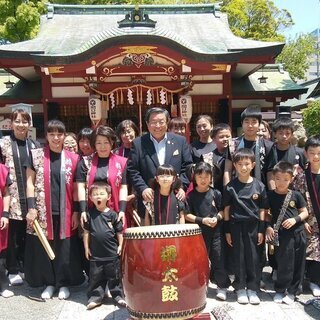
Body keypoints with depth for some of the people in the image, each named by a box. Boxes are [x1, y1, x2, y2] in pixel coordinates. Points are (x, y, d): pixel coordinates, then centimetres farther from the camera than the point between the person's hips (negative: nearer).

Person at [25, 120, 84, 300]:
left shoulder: (73, 158, 4)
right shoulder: (36, 155, 3)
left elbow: (75, 187, 4)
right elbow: (30, 182, 1)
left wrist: (76, 211, 0)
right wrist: (31, 207, -7)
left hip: (65, 212, 0)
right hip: (43, 211, 0)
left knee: (65, 249, 5)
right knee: (44, 247, 6)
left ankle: (64, 283, 21)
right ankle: (49, 283, 23)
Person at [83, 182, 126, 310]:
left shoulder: (112, 214, -4)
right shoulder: (90, 214, -1)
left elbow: (119, 231, 2)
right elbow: (86, 232, 4)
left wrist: (120, 245, -1)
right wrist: (86, 247, 2)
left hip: (112, 253, -1)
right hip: (95, 253, 1)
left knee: (114, 276, 11)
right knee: (95, 276, 10)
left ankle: (117, 295, 25)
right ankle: (95, 297, 24)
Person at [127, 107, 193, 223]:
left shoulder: (180, 141, 8)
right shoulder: (138, 144, 5)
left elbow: (187, 167, 6)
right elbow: (132, 170, 1)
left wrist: (182, 186, -7)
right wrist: (143, 188, -12)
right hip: (149, 201, -1)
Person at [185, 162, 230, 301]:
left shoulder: (216, 194, 1)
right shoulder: (191, 196, -1)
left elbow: (222, 211, 6)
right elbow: (187, 215, -2)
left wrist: (217, 218, -14)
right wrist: (202, 220, -14)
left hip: (216, 232, 0)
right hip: (199, 232, 0)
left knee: (219, 259, 4)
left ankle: (222, 287, 17)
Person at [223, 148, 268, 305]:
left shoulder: (259, 186, 0)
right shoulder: (231, 186, -2)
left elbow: (262, 209, 4)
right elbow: (226, 209, 1)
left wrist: (261, 230, 0)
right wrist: (227, 230, -1)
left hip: (253, 226, 1)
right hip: (236, 226, -1)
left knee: (253, 256, 6)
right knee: (239, 256, 6)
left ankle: (252, 289, 19)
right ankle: (240, 288, 18)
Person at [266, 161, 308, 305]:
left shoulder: (296, 195, 2)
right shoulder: (270, 195, -2)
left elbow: (305, 212, 8)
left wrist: (295, 219, -10)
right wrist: (268, 227, -9)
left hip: (298, 233, 3)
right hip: (282, 235, -2)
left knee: (298, 265, 9)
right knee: (284, 265, 1)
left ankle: (292, 292, 25)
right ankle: (280, 290, 21)